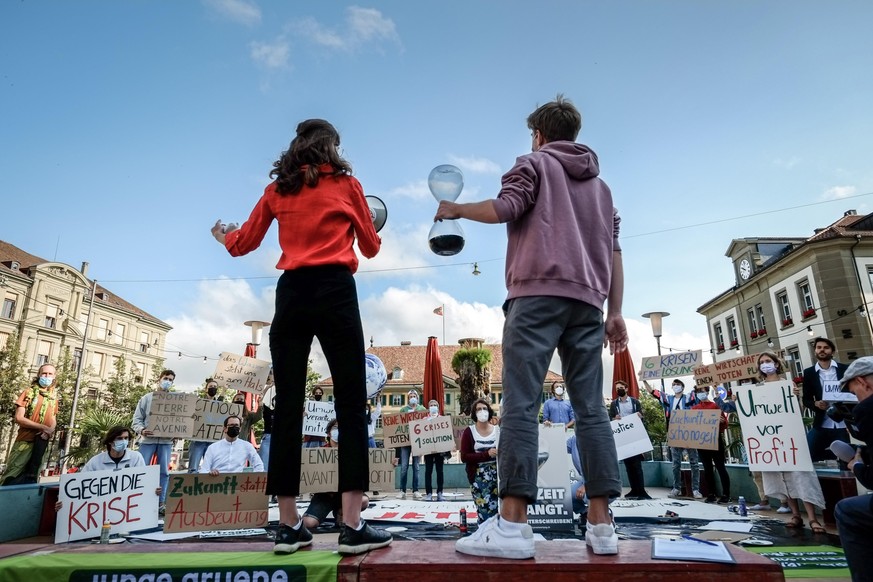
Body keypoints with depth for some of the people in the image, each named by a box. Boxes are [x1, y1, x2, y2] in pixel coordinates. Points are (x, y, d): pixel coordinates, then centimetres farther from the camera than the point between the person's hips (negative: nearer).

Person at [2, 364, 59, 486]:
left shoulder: (54, 397, 13)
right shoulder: (29, 392, 0)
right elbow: (19, 418, -9)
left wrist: (50, 431, -8)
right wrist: (43, 427, -15)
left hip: (42, 443, 4)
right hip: (25, 441, -4)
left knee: (31, 477, 7)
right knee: (12, 479, -5)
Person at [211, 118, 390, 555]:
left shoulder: (277, 189, 15)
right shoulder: (346, 183, 10)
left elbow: (243, 245, 20)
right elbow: (371, 247, 15)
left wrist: (222, 235, 43)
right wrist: (358, 234, 39)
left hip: (291, 294, 3)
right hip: (335, 292, -3)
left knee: (288, 407, 5)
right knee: (350, 404, -4)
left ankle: (289, 526, 9)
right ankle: (352, 525, -6)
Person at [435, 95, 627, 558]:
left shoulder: (535, 163, 13)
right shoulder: (600, 184, 30)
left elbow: (506, 208, -6)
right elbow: (613, 251, 20)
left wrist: (456, 209, 10)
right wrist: (615, 311, 16)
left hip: (538, 293, -6)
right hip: (587, 301, 6)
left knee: (520, 404, -12)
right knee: (591, 409, 2)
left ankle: (513, 524, -16)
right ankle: (601, 524, 0)